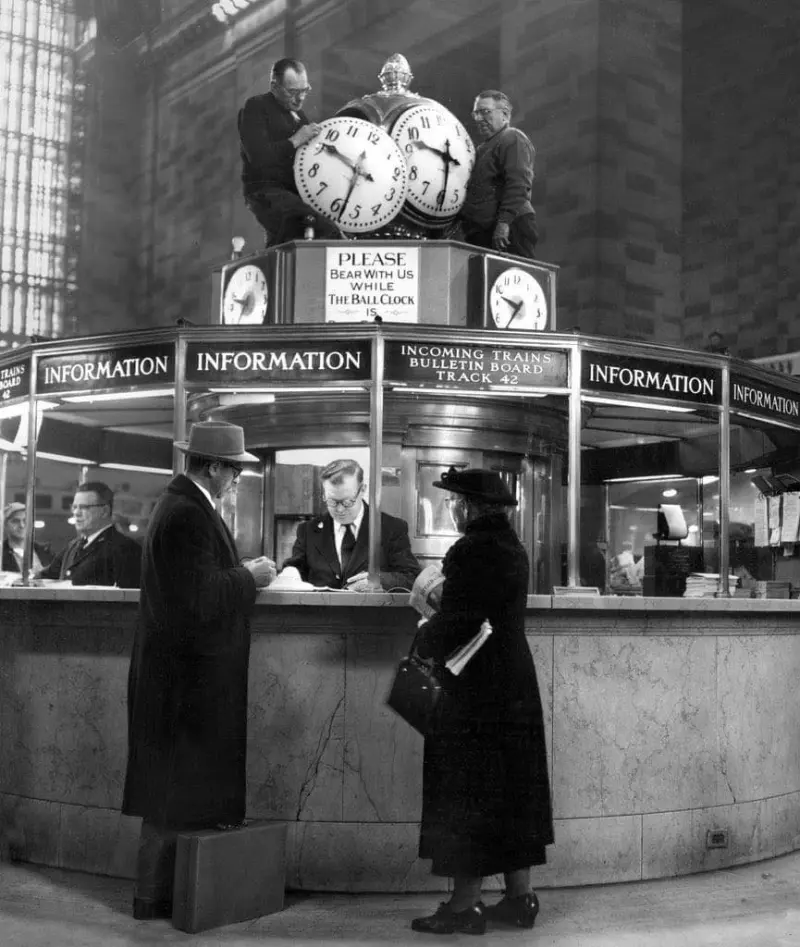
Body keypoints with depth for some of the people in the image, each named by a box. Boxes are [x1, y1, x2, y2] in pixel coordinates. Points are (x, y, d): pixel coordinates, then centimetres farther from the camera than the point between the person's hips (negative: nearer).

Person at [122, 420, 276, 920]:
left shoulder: (182, 505, 11)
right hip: (189, 672, -10)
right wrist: (248, 577, -13)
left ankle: (160, 885, 26)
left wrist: (243, 572, 8)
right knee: (177, 788, 0)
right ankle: (156, 895, 11)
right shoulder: (189, 516, -21)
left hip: (178, 668, 10)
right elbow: (199, 602, -25)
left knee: (175, 782, 16)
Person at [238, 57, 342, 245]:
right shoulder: (256, 108, -4)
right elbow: (258, 156, -18)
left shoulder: (297, 113, 22)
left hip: (297, 192, 9)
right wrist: (295, 141, -16)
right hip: (266, 192, -9)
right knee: (328, 232, -29)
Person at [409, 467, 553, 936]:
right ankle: (520, 897, 18)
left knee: (467, 794, -1)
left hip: (476, 687, -9)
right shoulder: (513, 548, 11)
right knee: (513, 787, 12)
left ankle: (467, 904, 3)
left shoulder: (472, 550, -17)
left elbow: (452, 625, -18)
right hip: (516, 682, 9)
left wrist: (422, 640, 1)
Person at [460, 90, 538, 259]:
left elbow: (518, 184, -16)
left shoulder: (513, 138, -1)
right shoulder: (484, 148, 29)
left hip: (509, 230, -9)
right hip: (483, 233, 9)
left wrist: (504, 221, -25)